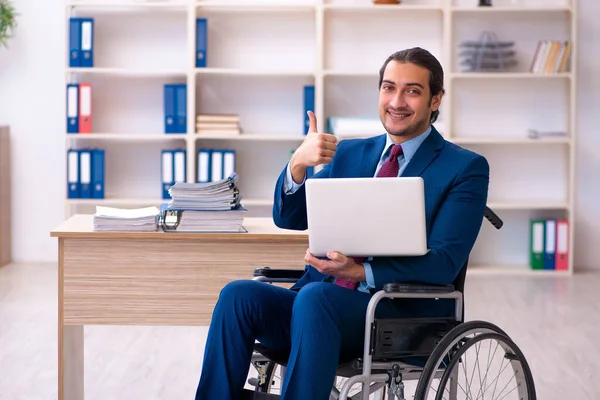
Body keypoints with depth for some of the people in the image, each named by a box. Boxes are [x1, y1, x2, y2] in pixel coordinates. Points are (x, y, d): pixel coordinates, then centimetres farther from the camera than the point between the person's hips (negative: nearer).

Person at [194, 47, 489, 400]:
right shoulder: (350, 154, 20)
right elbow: (289, 218, 12)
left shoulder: (466, 168, 3)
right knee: (239, 294, -22)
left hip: (403, 313, -5)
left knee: (314, 297, -35)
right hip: (324, 298, 5)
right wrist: (299, 163, -9)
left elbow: (443, 263, -8)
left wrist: (359, 271, -22)